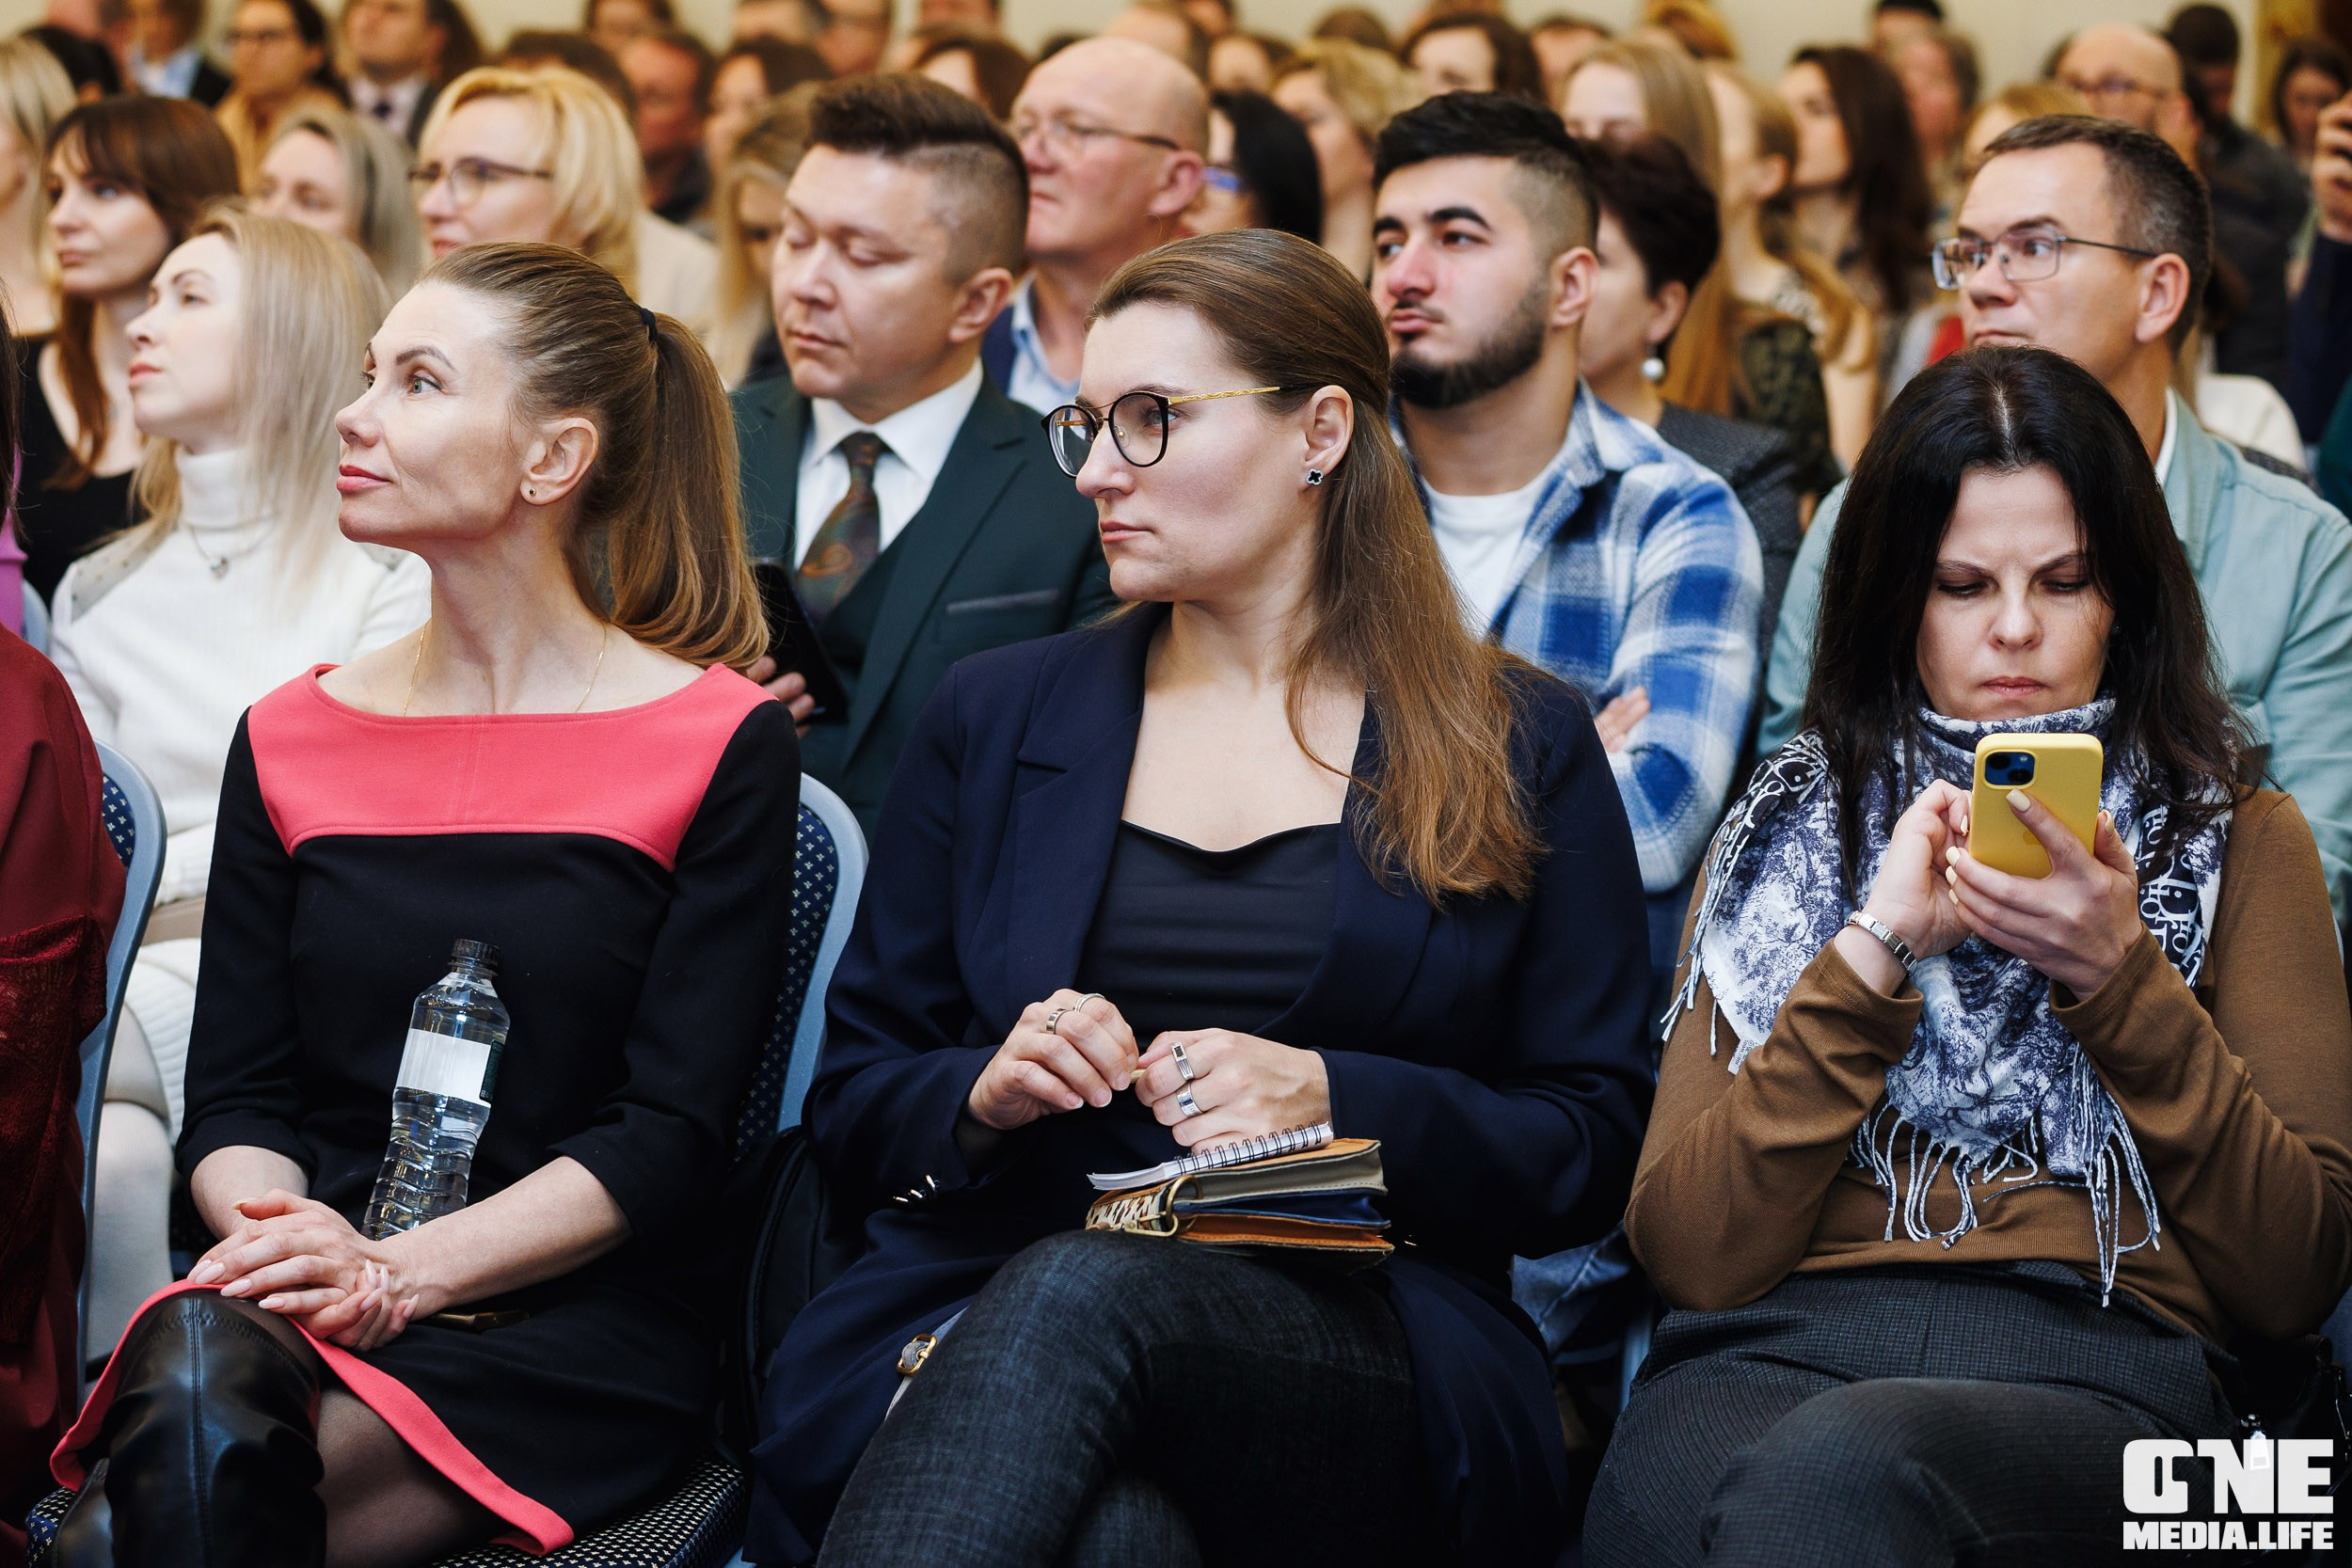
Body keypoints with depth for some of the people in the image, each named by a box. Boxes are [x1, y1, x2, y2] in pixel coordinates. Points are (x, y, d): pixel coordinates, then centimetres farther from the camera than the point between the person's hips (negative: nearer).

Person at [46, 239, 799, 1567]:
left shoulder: (721, 740, 1)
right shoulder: (289, 741, 14)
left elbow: (675, 1134, -6)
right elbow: (234, 1094, 10)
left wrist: (396, 1271, -17)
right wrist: (275, 1231, -14)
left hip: (575, 1322, -3)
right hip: (313, 1300, 4)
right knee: (192, 1361, -34)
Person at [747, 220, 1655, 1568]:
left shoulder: (1521, 748, 11)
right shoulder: (995, 720, 18)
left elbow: (1597, 1151, 7)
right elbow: (853, 1098, 19)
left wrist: (1332, 1101, -10)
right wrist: (983, 1093, -5)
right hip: (978, 1300, 1)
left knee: (1077, 1296, -39)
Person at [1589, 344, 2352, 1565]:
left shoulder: (2239, 841, 21)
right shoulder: (1782, 835, 24)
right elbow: (1690, 1255, 8)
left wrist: (2116, 976, -2)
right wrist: (1875, 953, 0)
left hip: (2101, 1364, -1)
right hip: (1771, 1351, 2)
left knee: (1835, 1469, -39)